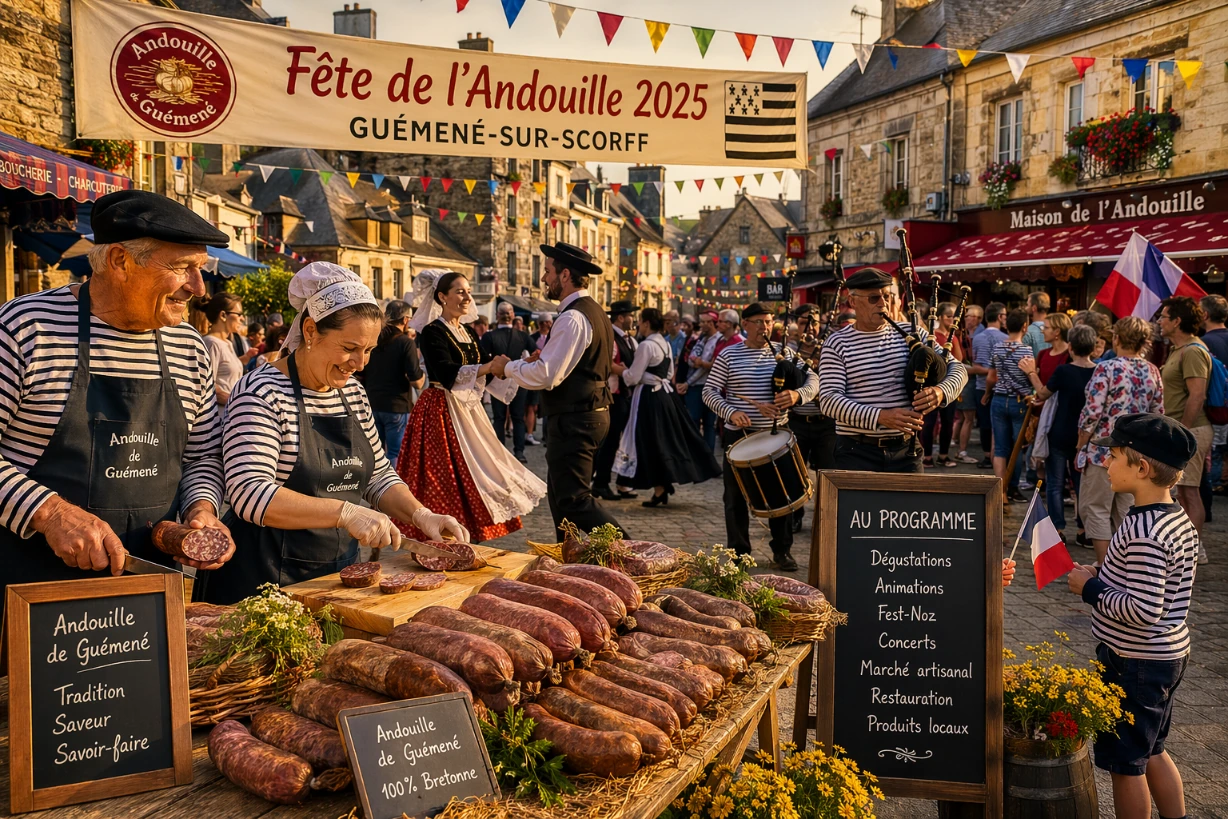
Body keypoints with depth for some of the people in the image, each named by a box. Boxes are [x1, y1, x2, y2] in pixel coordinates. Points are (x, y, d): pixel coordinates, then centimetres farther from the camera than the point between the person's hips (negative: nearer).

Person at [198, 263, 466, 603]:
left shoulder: (352, 391, 7)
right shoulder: (262, 392, -16)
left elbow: (379, 476, 14)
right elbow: (249, 493, -27)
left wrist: (421, 515, -4)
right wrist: (346, 513, -34)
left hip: (338, 570, 7)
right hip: (264, 580, -7)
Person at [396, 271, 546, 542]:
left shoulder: (469, 333, 14)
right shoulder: (432, 332, -9)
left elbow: (491, 371, 8)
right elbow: (447, 374, -23)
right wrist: (488, 367, -32)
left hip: (468, 411, 8)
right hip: (442, 412, -8)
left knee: (472, 475, 7)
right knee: (445, 480, -6)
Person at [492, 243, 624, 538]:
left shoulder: (572, 318, -18)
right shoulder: (595, 312, 14)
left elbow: (546, 376, -23)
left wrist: (507, 366, -8)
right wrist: (542, 359, 16)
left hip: (573, 421, -11)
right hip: (594, 412, 11)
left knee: (574, 500, -9)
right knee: (559, 491, 20)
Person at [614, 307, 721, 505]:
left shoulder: (646, 345, -16)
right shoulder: (665, 344, 11)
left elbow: (633, 378, -15)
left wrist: (622, 371, 4)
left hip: (648, 398, -9)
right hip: (664, 394, 9)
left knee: (652, 443, -4)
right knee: (666, 439, 14)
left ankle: (660, 491, -1)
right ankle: (666, 483, 21)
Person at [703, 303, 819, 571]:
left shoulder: (783, 352, 3)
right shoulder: (728, 355, -2)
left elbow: (812, 379, -2)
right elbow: (710, 392, -3)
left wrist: (797, 394, -24)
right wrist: (731, 412, -20)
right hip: (739, 435, -1)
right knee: (736, 497, 7)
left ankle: (782, 551, 23)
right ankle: (739, 552, 21)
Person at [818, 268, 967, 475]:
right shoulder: (837, 343, -3)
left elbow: (957, 369, 8)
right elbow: (829, 399, -13)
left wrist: (941, 392, -16)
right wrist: (880, 417, -26)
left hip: (906, 449, 3)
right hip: (857, 452, -3)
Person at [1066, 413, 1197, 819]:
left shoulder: (1142, 531, -26)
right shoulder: (1180, 520, 4)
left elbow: (1143, 610, -30)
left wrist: (1091, 590, -17)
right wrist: (1103, 577, 5)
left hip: (1135, 664, -10)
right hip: (1170, 654, 10)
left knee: (1125, 762, 7)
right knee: (1151, 752, 24)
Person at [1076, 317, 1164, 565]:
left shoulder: (1107, 368, -14)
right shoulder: (1152, 371, 5)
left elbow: (1092, 413, -16)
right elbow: (1158, 414, 10)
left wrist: (1081, 448, -5)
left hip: (1104, 451, -6)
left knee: (1096, 509, 3)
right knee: (1127, 511, 14)